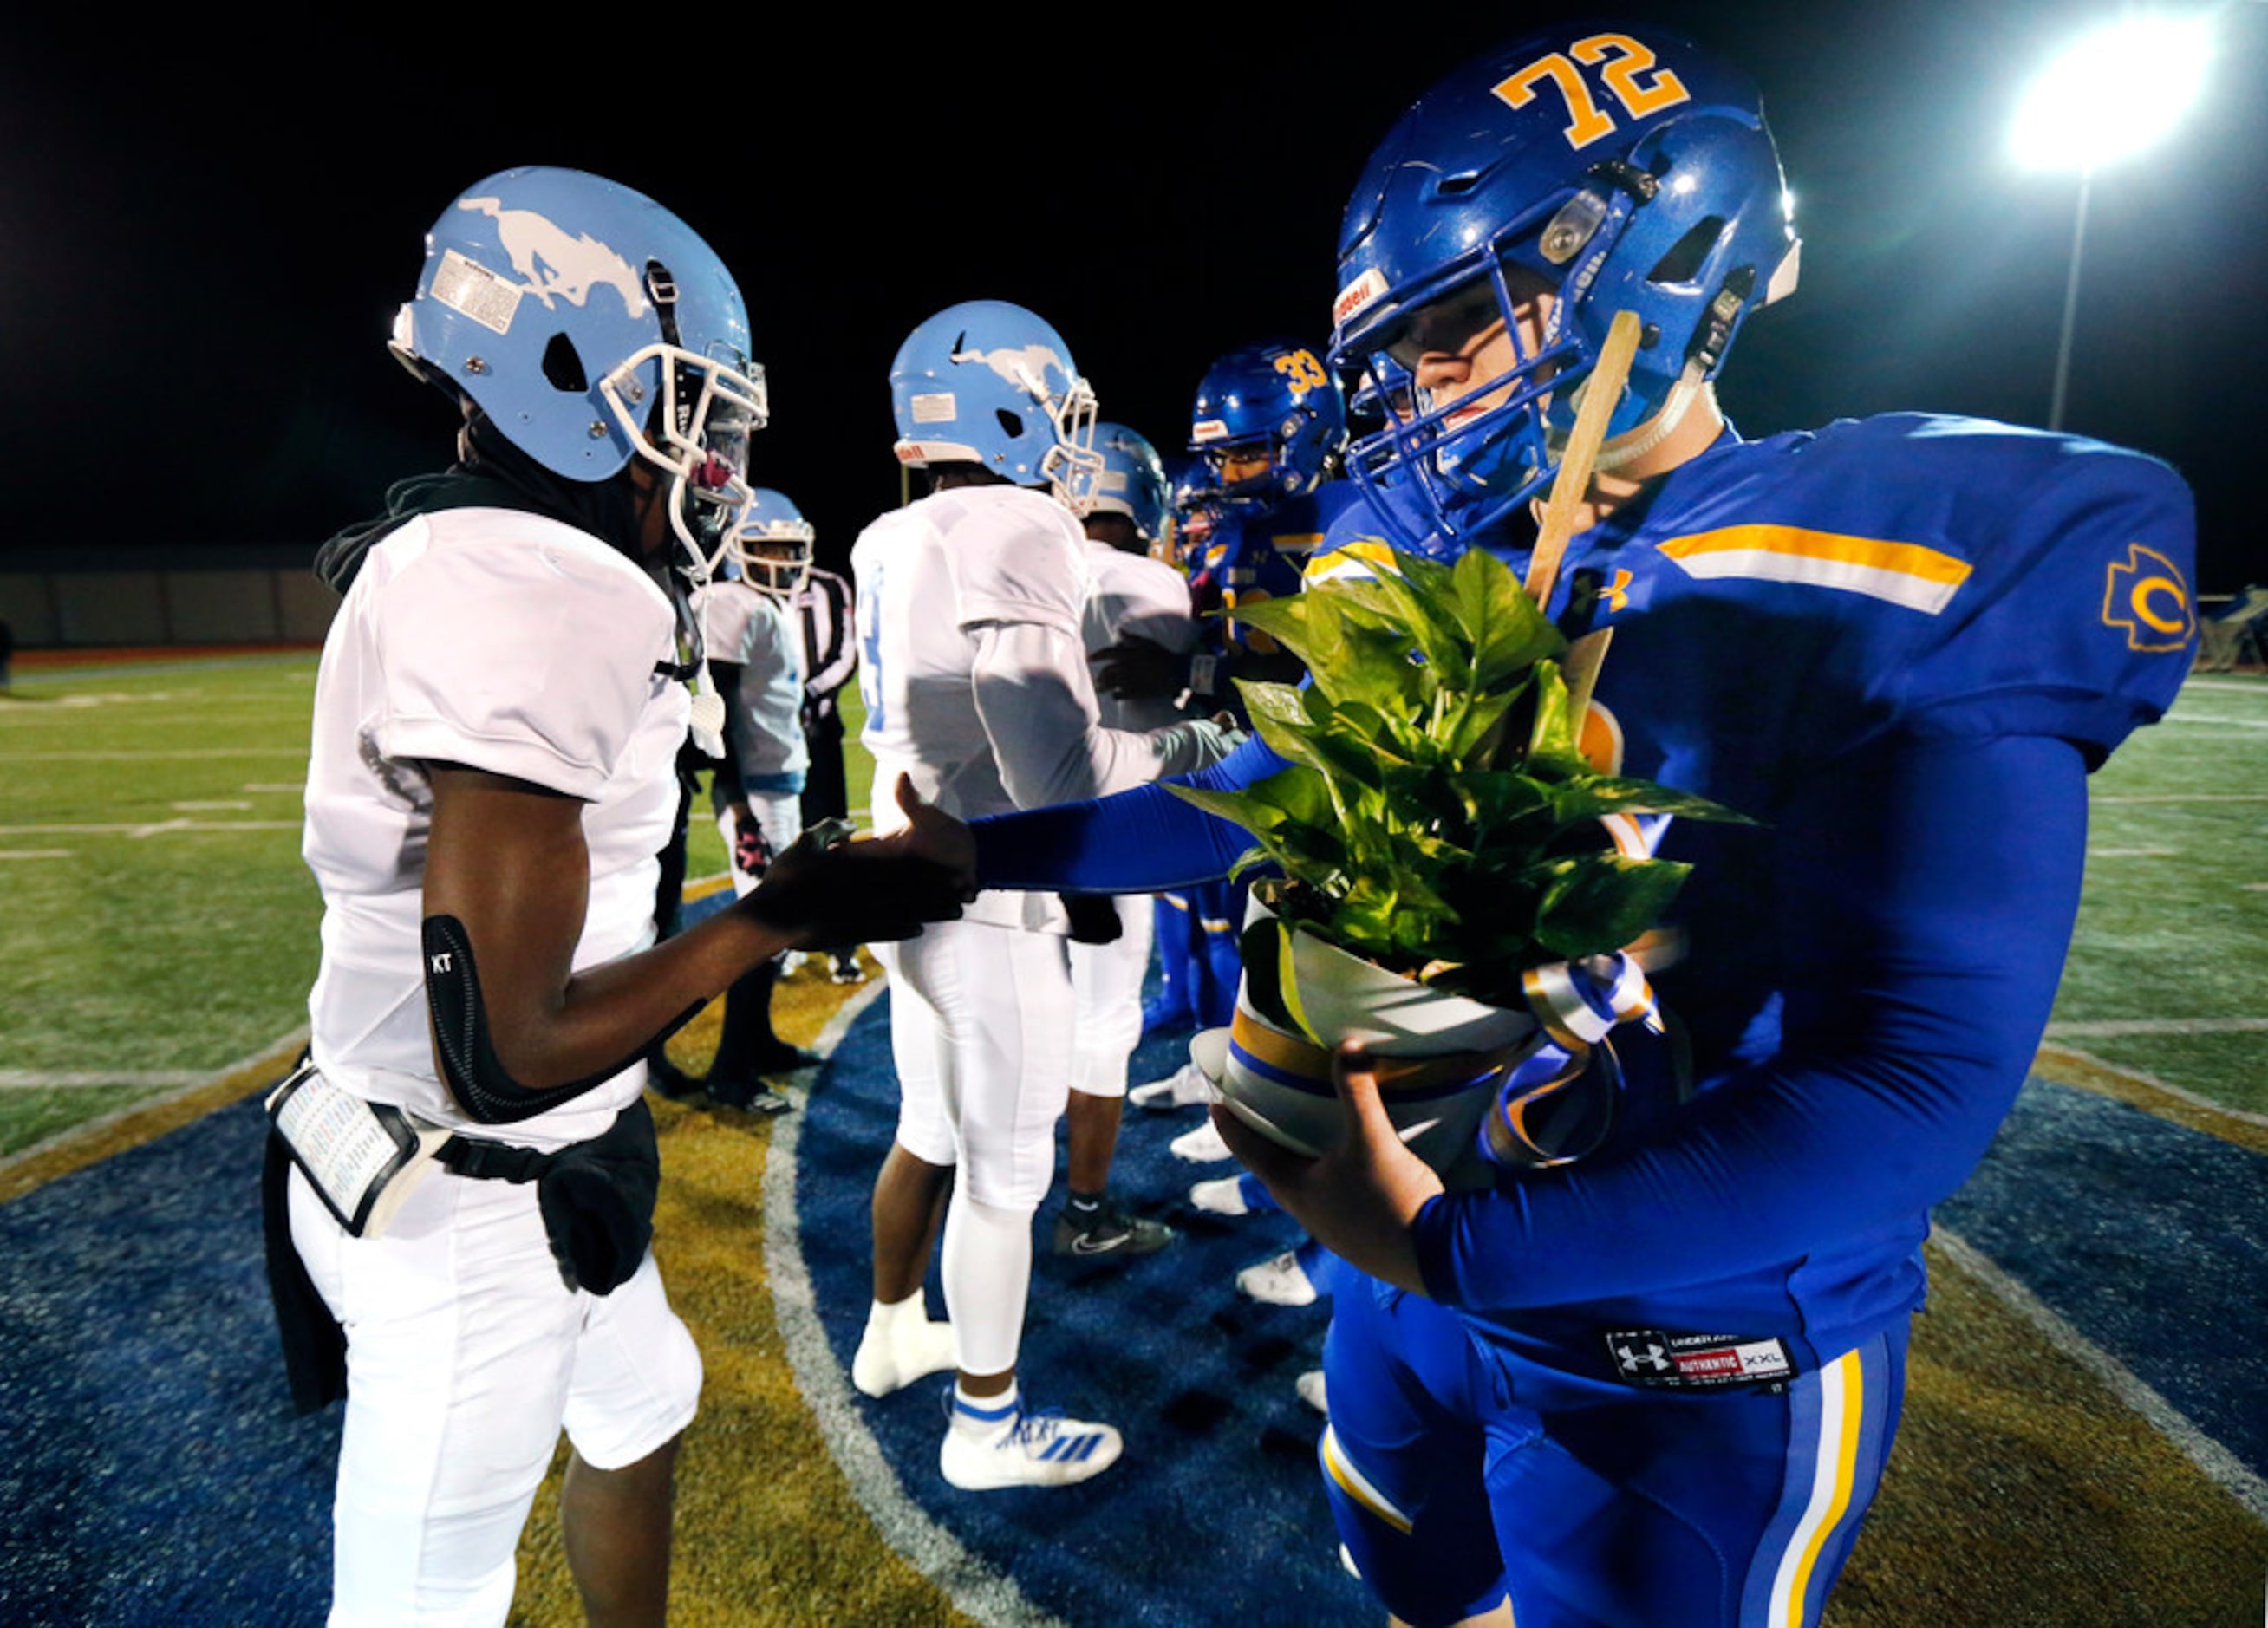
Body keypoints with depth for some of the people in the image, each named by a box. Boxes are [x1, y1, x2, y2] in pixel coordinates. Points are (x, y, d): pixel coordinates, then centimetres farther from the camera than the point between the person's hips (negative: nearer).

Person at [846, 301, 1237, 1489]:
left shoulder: (892, 545, 8)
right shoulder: (1020, 537, -19)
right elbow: (1053, 776, -24)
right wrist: (1178, 746, -9)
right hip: (992, 908, -8)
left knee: (930, 1131, 25)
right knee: (1003, 1169, 8)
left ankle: (893, 1334, 45)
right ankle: (986, 1425, 27)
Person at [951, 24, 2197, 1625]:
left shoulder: (1895, 590, -21)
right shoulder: (1449, 569, -2)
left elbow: (1914, 1080, -25)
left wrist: (1450, 1241, -29)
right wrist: (977, 852, 3)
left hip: (1685, 1358, -5)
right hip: (1419, 1271, 6)